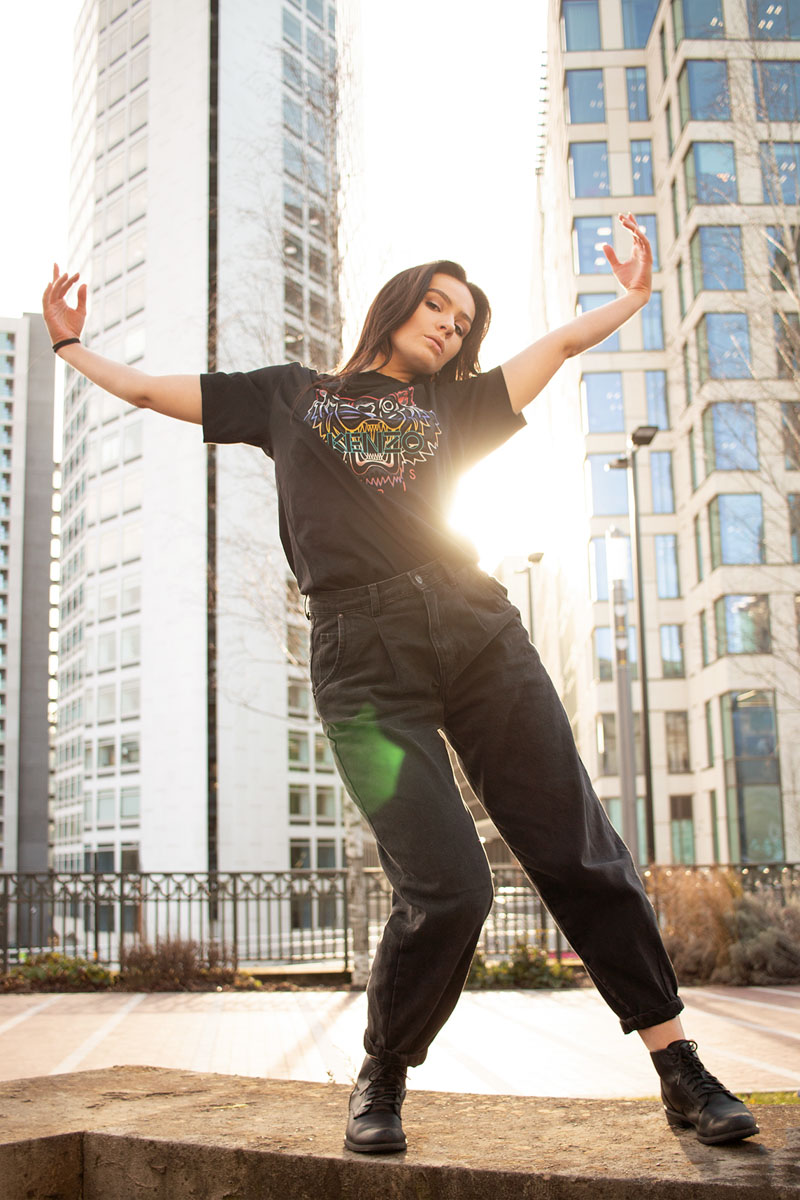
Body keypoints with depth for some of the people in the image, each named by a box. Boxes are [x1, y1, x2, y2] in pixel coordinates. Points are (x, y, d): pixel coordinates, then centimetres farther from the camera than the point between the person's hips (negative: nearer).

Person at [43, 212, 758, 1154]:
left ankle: (681, 1073, 9)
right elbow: (144, 388, 28)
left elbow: (565, 342, 33)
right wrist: (70, 344, 37)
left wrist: (636, 293, 33)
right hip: (362, 656, -3)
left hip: (475, 626, 3)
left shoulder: (454, 407, 26)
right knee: (447, 886, -15)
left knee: (577, 850, -2)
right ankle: (381, 1079, 11)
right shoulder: (288, 395, 23)